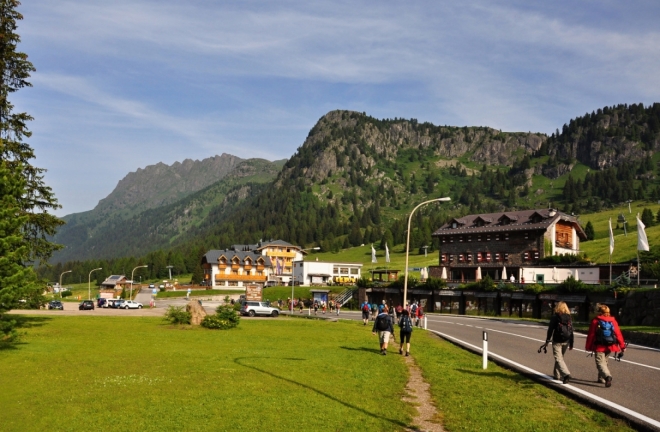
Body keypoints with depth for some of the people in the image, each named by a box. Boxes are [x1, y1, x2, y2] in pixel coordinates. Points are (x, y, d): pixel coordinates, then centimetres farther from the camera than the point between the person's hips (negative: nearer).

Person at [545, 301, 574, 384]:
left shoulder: (555, 317, -7)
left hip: (557, 341, -5)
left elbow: (550, 329, -8)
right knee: (560, 357, 20)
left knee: (558, 359, -5)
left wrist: (547, 340, 0)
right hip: (566, 341, 5)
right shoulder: (569, 317, 5)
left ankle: (566, 374, -24)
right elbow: (571, 331, 7)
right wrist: (571, 344, 13)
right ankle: (557, 375, 27)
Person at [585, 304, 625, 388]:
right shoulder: (613, 321, 5)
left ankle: (607, 376, -31)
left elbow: (591, 335, -5)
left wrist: (588, 346, 3)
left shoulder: (595, 321, -6)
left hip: (599, 346, -5)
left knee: (600, 362, -6)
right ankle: (601, 378, 30)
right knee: (604, 361, 22)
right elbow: (618, 334, 3)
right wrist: (622, 346, 10)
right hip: (610, 346, 5)